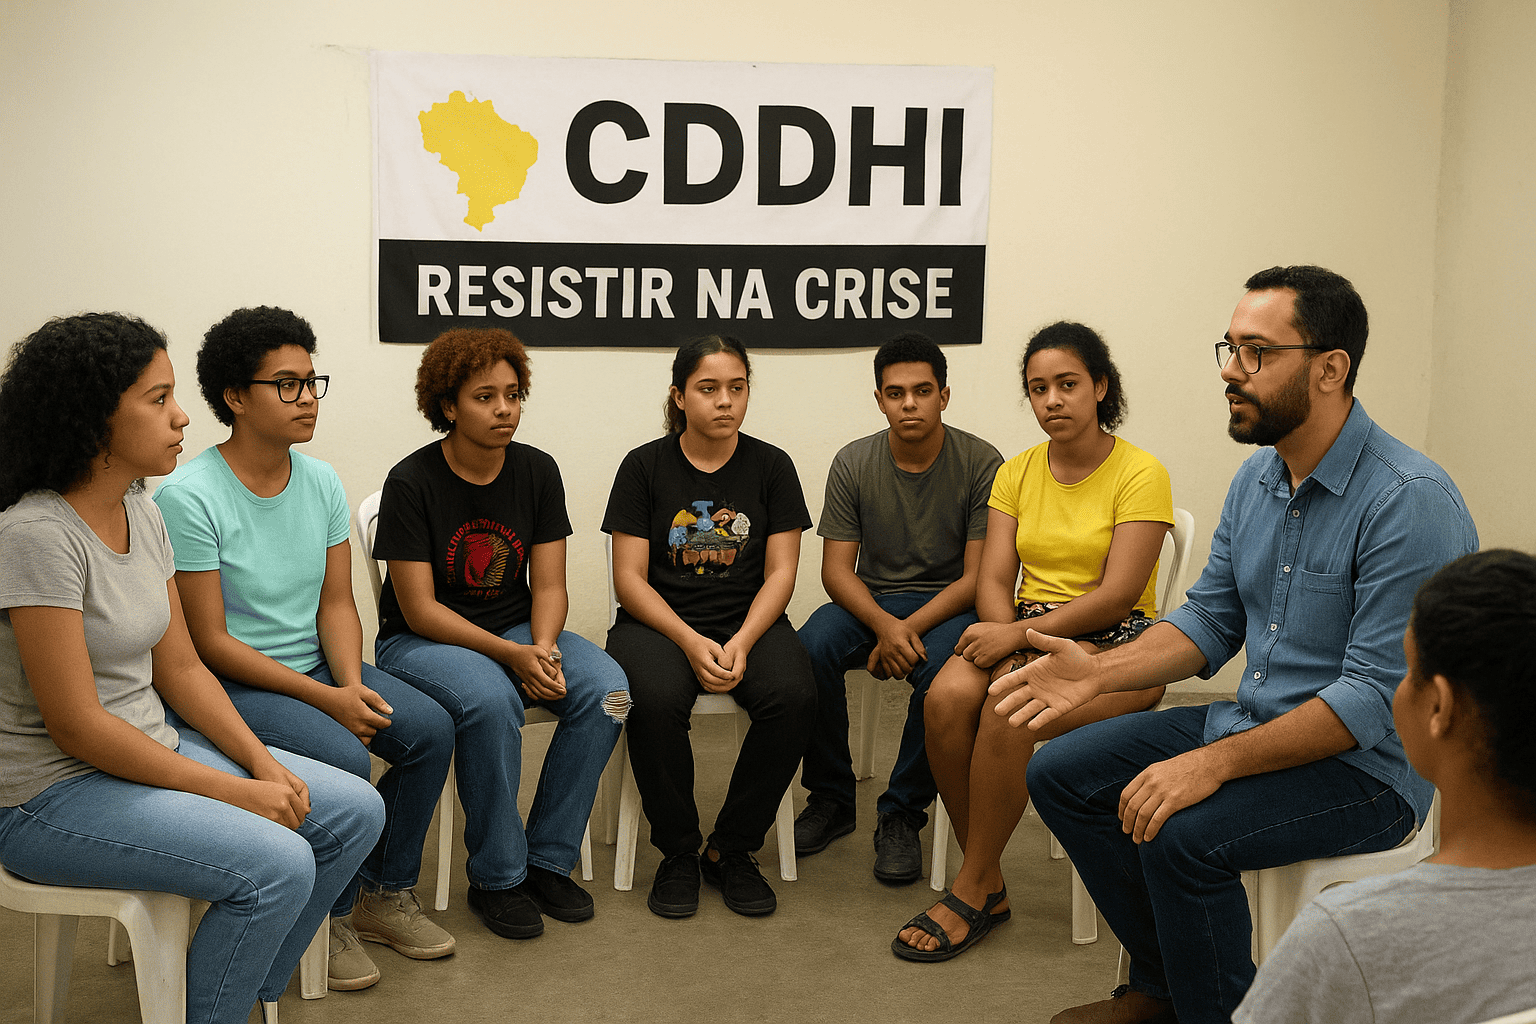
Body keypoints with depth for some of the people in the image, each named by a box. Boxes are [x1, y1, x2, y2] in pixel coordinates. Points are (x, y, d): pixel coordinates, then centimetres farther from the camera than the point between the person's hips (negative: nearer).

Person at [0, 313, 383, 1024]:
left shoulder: (142, 515, 5)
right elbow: (76, 726, -22)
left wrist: (265, 764, -5)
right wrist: (236, 792, -20)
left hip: (153, 745, 9)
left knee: (355, 812, 2)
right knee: (278, 866, -25)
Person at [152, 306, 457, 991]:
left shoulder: (321, 482, 3)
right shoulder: (187, 497, -18)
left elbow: (336, 602, 4)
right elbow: (210, 641, -18)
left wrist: (351, 683, -15)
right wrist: (325, 699, -22)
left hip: (316, 664, 7)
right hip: (232, 680, -7)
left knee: (431, 728, -10)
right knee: (342, 756, -28)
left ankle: (384, 894, 10)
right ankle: (328, 917, -2)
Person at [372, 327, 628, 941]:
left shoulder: (537, 472, 1)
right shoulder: (412, 483, -12)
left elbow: (548, 586, 1)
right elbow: (420, 610, -15)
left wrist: (543, 648, -21)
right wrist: (510, 655, -25)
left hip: (518, 631, 5)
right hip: (422, 640, -4)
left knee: (606, 687, -23)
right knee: (490, 701, -36)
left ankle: (548, 861, -10)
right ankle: (497, 878, -16)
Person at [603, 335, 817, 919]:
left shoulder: (771, 466, 6)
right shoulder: (645, 466, 2)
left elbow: (780, 573, 2)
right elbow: (630, 578, -3)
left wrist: (740, 643, -16)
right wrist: (691, 643, -18)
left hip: (749, 622, 2)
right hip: (659, 622, -1)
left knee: (794, 696, -29)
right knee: (654, 701, -34)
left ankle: (730, 850, -9)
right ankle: (678, 854, -10)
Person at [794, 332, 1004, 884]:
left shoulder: (980, 463, -9)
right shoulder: (854, 463, -2)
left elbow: (978, 576, -11)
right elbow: (836, 569, -4)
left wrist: (909, 629, -25)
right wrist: (883, 624, -25)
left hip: (948, 605, -2)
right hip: (871, 600, 2)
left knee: (943, 668, -36)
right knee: (811, 647, -28)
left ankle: (902, 812, -14)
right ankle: (830, 798, -7)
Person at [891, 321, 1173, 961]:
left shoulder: (1140, 474, -6)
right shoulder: (1017, 473, 11)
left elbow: (1117, 596, -14)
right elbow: (993, 579, 4)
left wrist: (1019, 633, -20)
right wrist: (1007, 641, -17)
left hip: (1115, 645, -5)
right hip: (1025, 633, 5)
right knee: (946, 699, -27)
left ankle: (971, 893, -15)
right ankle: (989, 885, -12)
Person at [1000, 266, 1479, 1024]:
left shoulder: (1411, 501, -23)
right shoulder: (1256, 478, 5)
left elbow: (1378, 697, -26)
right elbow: (1210, 620, 11)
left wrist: (1215, 764, -31)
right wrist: (1099, 671, -6)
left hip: (1368, 764, -9)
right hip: (1253, 725, 9)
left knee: (1182, 834, -31)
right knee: (1059, 776, 3)